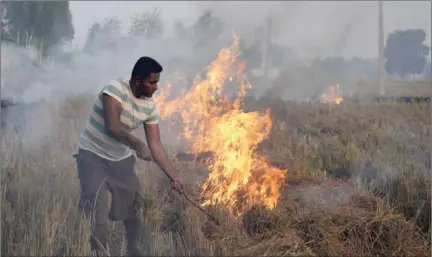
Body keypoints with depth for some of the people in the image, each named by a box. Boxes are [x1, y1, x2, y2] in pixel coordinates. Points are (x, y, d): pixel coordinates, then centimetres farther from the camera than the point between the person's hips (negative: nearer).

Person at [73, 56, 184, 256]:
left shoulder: (150, 107, -6)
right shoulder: (115, 88, -23)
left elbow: (156, 147, -4)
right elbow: (113, 127, -34)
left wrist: (174, 176, -8)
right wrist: (138, 146, -31)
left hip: (121, 159, 6)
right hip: (93, 155, -6)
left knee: (132, 208, 14)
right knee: (97, 212, -13)